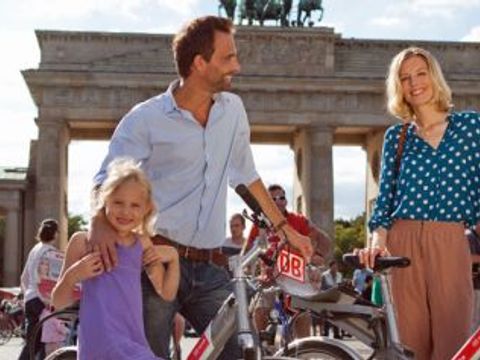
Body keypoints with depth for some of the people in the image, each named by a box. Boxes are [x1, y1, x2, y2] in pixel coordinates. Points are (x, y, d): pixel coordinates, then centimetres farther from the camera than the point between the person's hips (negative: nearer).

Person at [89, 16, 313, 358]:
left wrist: (285, 228, 25)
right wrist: (100, 224, -28)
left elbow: (247, 175, 24)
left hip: (211, 269, 5)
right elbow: (106, 180, -6)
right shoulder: (145, 119, -4)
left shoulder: (233, 110, 11)